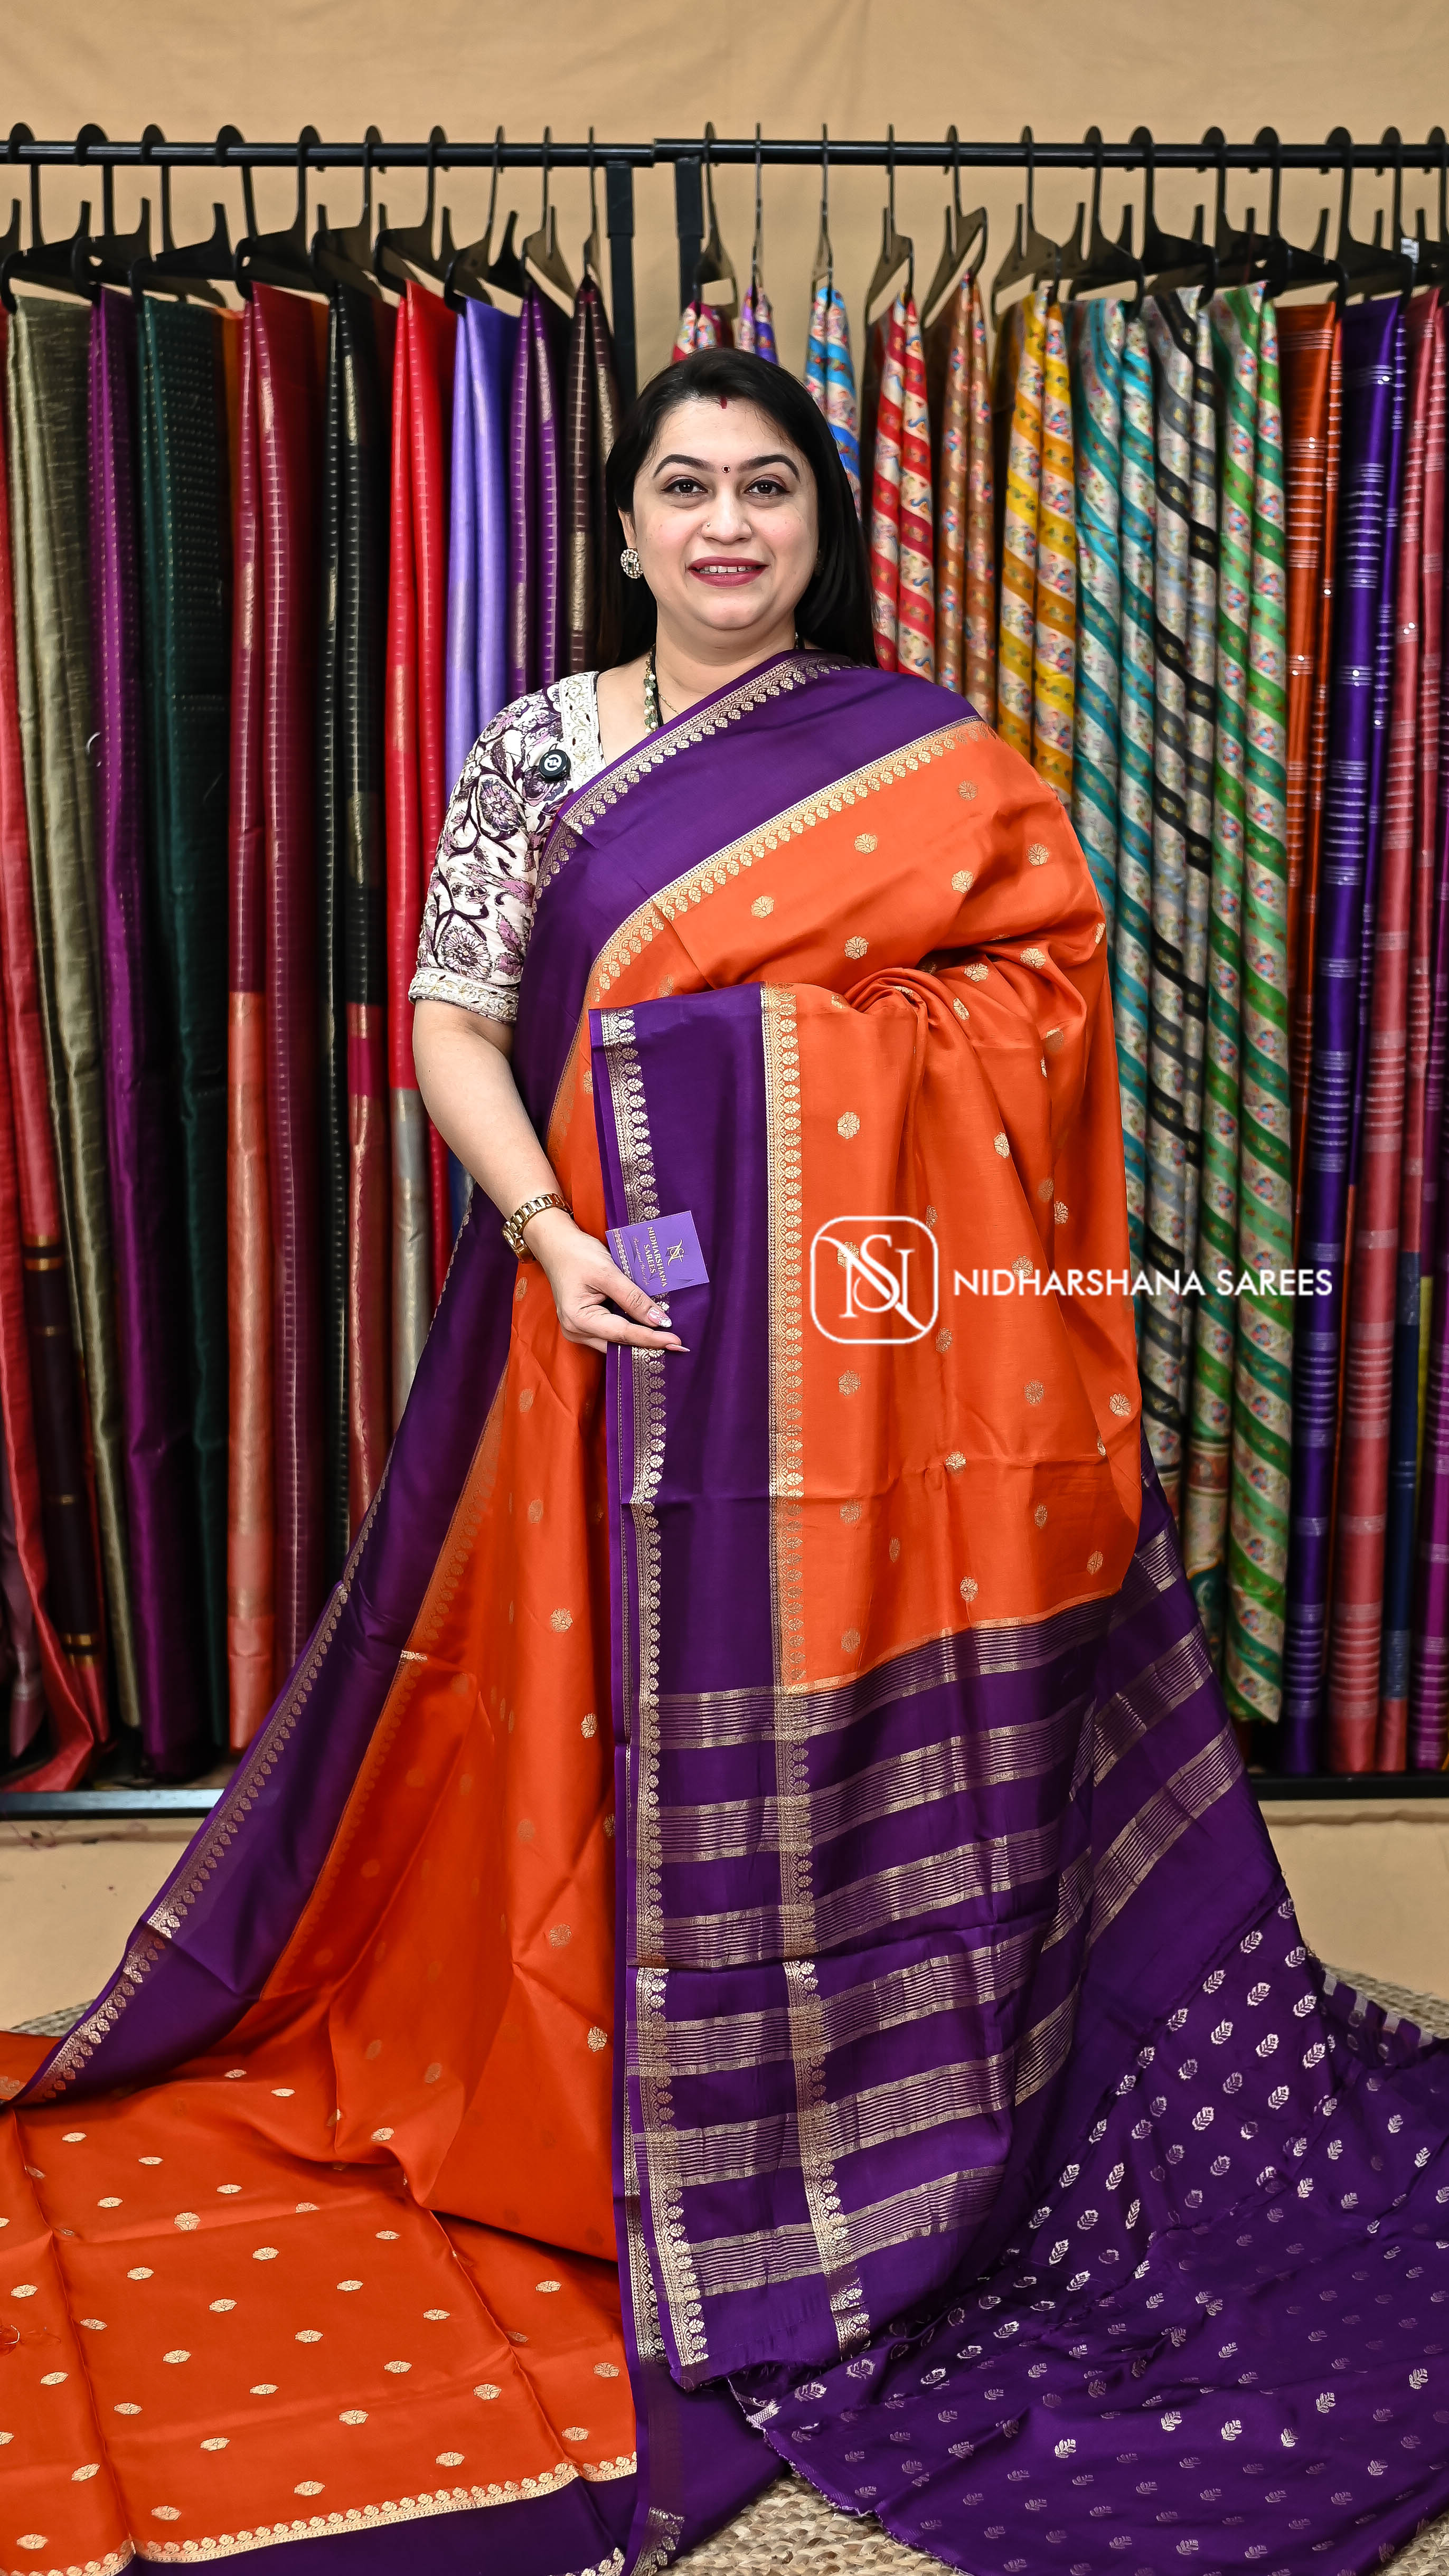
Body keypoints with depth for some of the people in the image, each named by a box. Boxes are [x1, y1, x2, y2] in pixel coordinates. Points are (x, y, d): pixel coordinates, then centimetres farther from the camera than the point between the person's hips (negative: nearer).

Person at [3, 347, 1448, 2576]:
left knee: (847, 1709, 6)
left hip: (860, 1324, 0)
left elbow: (1055, 978, 4)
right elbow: (453, 1015, -1)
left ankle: (856, 2126, 25)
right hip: (630, 1302, 0)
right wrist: (547, 1228, -16)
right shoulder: (537, 746, 6)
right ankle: (622, 2113, 26)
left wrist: (842, 1027, -10)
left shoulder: (924, 755, 7)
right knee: (626, 1702, 6)